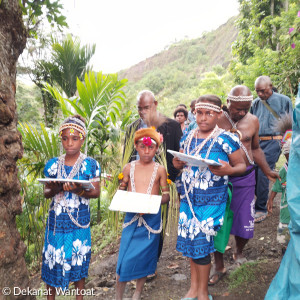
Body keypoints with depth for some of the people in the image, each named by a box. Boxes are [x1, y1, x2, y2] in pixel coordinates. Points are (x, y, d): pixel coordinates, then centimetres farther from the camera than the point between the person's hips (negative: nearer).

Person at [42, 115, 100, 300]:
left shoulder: (91, 164, -3)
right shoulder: (53, 164, 2)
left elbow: (96, 192, -5)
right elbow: (46, 192, 7)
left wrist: (78, 190, -23)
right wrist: (54, 189, -17)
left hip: (80, 221, -1)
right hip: (56, 220, 2)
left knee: (79, 261, 9)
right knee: (52, 261, 7)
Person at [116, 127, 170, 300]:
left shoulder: (160, 170, 1)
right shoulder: (129, 167, 4)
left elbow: (166, 196, 0)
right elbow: (121, 191, 11)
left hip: (152, 219, 0)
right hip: (131, 217, 1)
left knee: (144, 258, 9)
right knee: (125, 258, -1)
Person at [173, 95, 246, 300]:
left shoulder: (226, 139, -9)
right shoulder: (188, 138, 6)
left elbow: (242, 165, -3)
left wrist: (228, 170, -24)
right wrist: (178, 164, -5)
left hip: (212, 201, -5)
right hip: (188, 199, 5)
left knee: (201, 242, -2)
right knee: (191, 241, 12)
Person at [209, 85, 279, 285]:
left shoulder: (253, 121, 3)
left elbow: (255, 148, 14)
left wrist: (268, 171, 7)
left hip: (244, 178, 2)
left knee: (245, 224, 6)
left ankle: (239, 254, 38)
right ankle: (219, 266, 24)